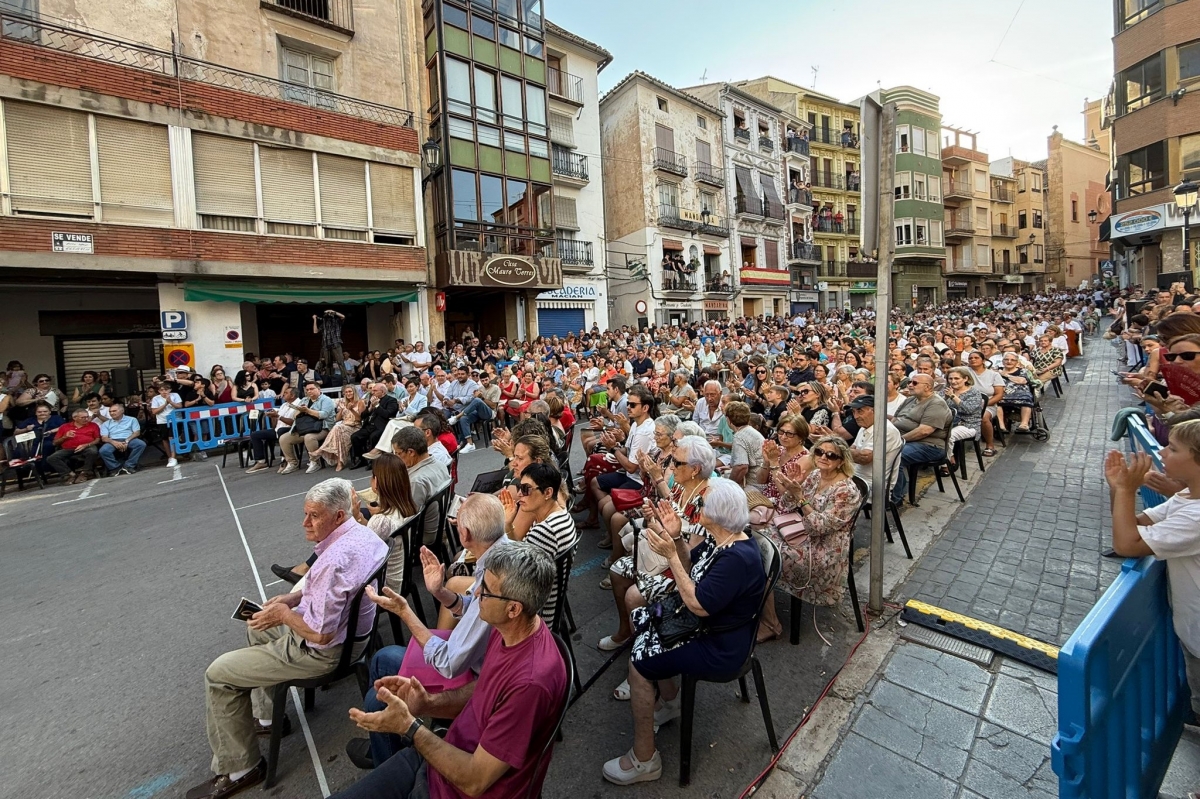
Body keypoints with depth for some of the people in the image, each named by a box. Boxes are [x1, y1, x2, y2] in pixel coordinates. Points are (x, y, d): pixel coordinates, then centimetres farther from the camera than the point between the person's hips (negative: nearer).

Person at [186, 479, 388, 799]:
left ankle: (238, 769, 20)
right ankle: (266, 714, 42)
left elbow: (320, 634, -29)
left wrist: (284, 613, -13)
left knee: (218, 674, 4)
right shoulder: (361, 533, -6)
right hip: (346, 626, 10)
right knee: (258, 626, 31)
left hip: (326, 650, -10)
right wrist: (295, 597, 4)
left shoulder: (334, 561, -35)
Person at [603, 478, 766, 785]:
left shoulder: (737, 558, -32)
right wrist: (676, 538, -12)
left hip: (720, 648, -9)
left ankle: (644, 760, 9)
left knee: (638, 662, -9)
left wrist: (670, 555, -31)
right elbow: (690, 565, 7)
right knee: (642, 625, 13)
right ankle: (671, 702, 32)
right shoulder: (723, 540, -4)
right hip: (707, 624, 9)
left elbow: (698, 605, -31)